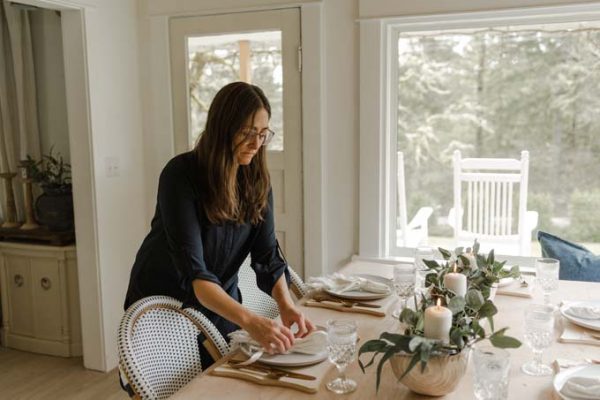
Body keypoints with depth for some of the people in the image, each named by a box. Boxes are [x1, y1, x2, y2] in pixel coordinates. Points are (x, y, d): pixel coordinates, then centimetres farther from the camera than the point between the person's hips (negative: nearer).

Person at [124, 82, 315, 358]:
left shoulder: (257, 180, -8)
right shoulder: (181, 175, -25)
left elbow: (267, 254, -10)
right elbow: (192, 270, -33)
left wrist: (286, 305, -29)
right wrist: (249, 321, -45)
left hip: (221, 304, 5)